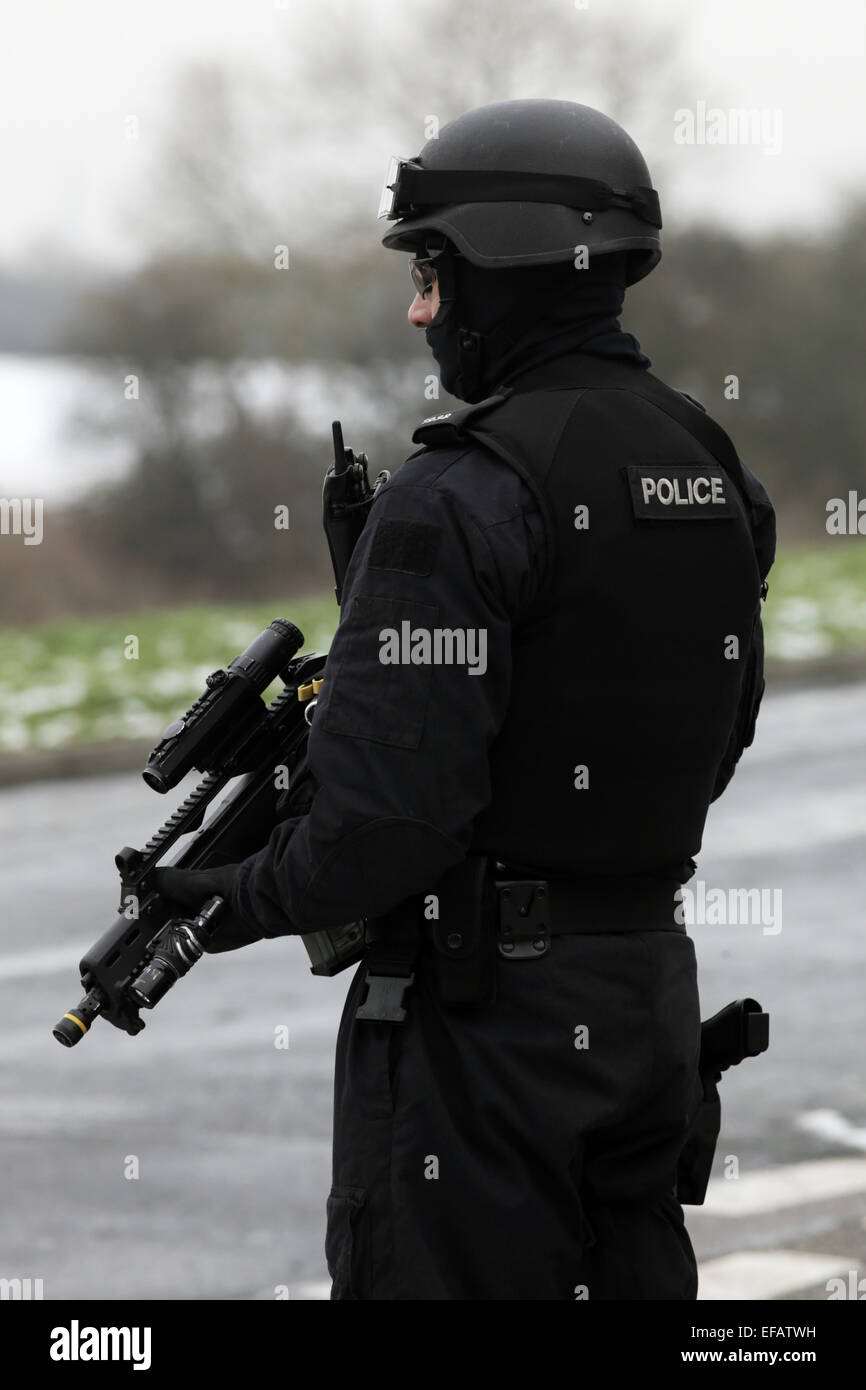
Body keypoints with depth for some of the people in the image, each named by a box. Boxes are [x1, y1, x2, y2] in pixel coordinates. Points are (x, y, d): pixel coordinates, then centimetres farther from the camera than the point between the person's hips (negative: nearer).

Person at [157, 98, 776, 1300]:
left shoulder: (461, 499, -19)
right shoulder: (711, 471, 8)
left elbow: (392, 807, -23)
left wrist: (252, 901, -7)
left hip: (488, 1007, -8)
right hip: (651, 980, 8)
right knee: (631, 1274, 15)